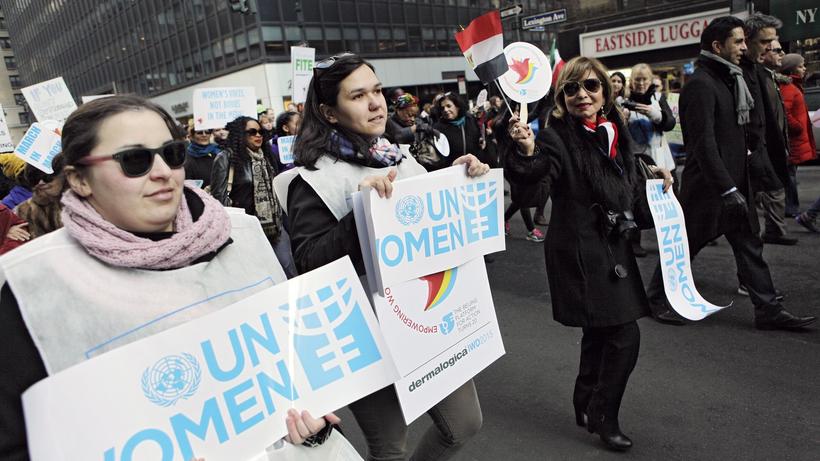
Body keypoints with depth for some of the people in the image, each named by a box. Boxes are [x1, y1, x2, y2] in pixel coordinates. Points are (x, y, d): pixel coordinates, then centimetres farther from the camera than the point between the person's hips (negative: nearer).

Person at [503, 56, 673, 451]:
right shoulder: (558, 136, -13)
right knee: (624, 335, -7)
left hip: (613, 246, 8)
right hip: (580, 252, -8)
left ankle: (586, 405, 36)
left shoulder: (615, 131, 8)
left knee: (601, 332, 18)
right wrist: (526, 151, -51)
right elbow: (534, 173, -34)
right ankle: (602, 416, 13)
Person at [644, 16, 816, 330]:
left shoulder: (729, 80, 14)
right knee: (683, 245, 4)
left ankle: (768, 310, 15)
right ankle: (656, 299, 20)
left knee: (750, 246, 9)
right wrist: (727, 188, -26)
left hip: (733, 182, 9)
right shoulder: (701, 84, -16)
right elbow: (703, 143, -23)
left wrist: (737, 184, 15)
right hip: (707, 184, -9)